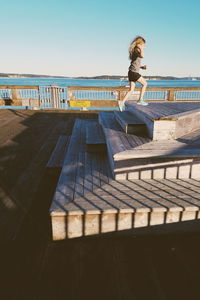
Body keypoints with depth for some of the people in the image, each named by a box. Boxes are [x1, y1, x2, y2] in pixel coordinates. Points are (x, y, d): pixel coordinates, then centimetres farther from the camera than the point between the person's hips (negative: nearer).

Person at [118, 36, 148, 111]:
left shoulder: (134, 51, 19)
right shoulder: (137, 50, -10)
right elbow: (142, 56, -33)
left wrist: (141, 67, 17)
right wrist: (141, 48, -19)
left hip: (131, 72, 9)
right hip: (134, 72, -9)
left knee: (131, 90, 9)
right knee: (144, 83, 6)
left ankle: (122, 102, 2)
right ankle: (140, 100, 8)